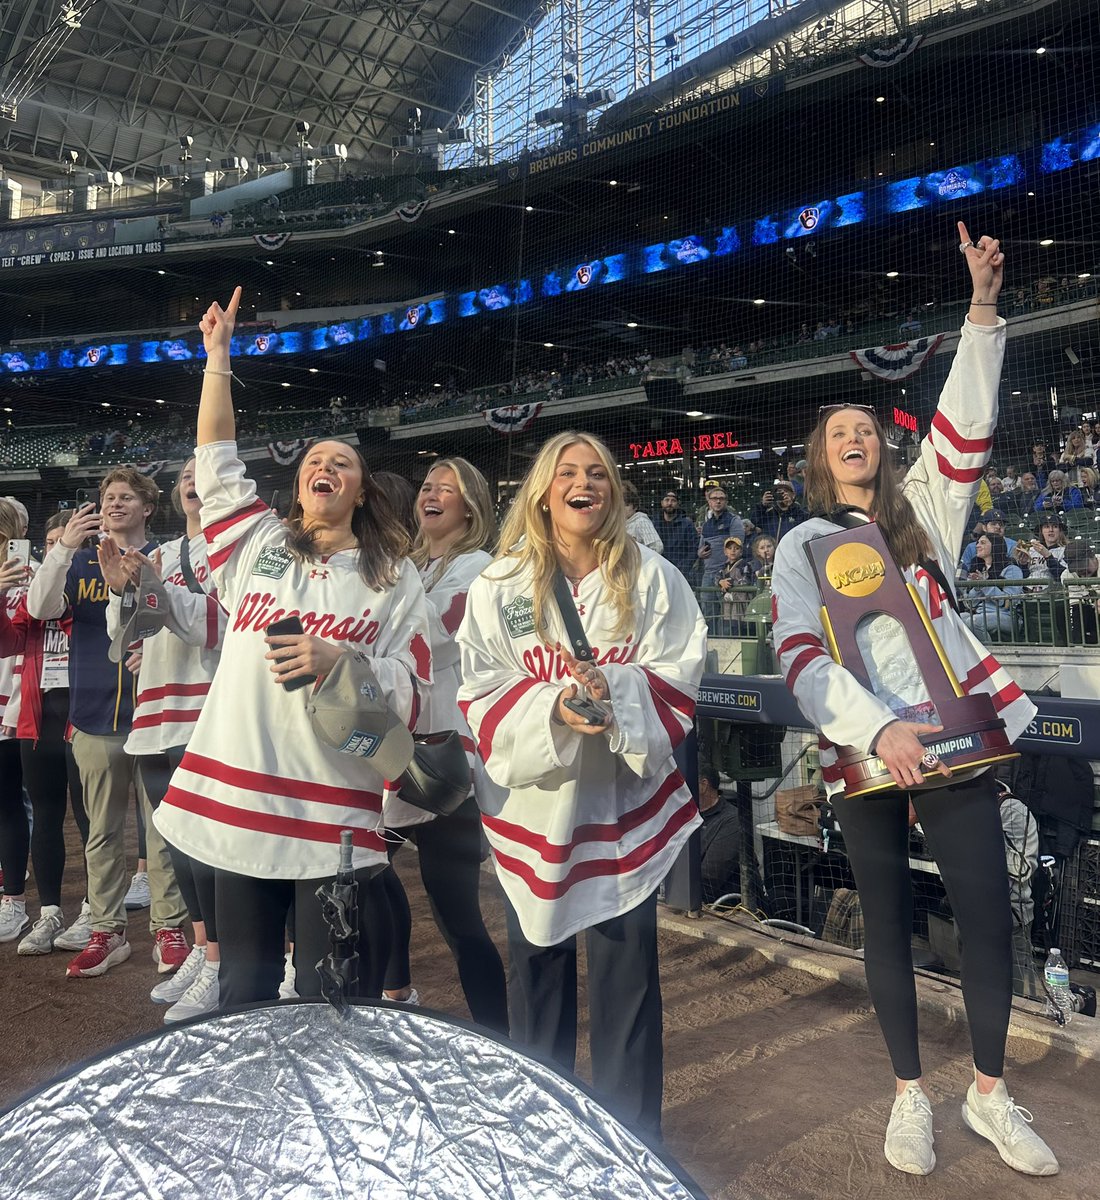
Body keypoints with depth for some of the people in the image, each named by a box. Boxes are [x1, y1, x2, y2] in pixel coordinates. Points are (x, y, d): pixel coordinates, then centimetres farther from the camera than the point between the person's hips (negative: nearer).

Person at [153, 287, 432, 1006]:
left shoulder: (394, 577, 4)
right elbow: (217, 461, 13)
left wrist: (342, 659, -18)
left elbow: (411, 690, -1)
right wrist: (219, 357, 14)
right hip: (237, 798, 3)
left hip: (338, 813, -2)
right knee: (244, 996, 15)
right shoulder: (257, 546, 11)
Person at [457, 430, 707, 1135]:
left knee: (628, 971, 7)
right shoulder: (500, 585, -1)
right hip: (533, 805, 1)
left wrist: (614, 692, -23)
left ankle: (632, 1137, 27)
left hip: (625, 802, 0)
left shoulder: (653, 578, 0)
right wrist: (553, 707, -22)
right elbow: (483, 692, -4)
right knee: (537, 967, 15)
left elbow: (679, 679, -5)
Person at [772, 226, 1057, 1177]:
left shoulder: (925, 510, 11)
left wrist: (983, 309, -8)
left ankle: (990, 1093, 25)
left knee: (990, 918, 2)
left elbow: (966, 425, -1)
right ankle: (911, 1094, 28)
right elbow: (800, 656, -8)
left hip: (953, 738, 1)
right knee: (888, 923, 10)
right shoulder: (801, 547, 4)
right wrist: (878, 729, -19)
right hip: (864, 752, -1)